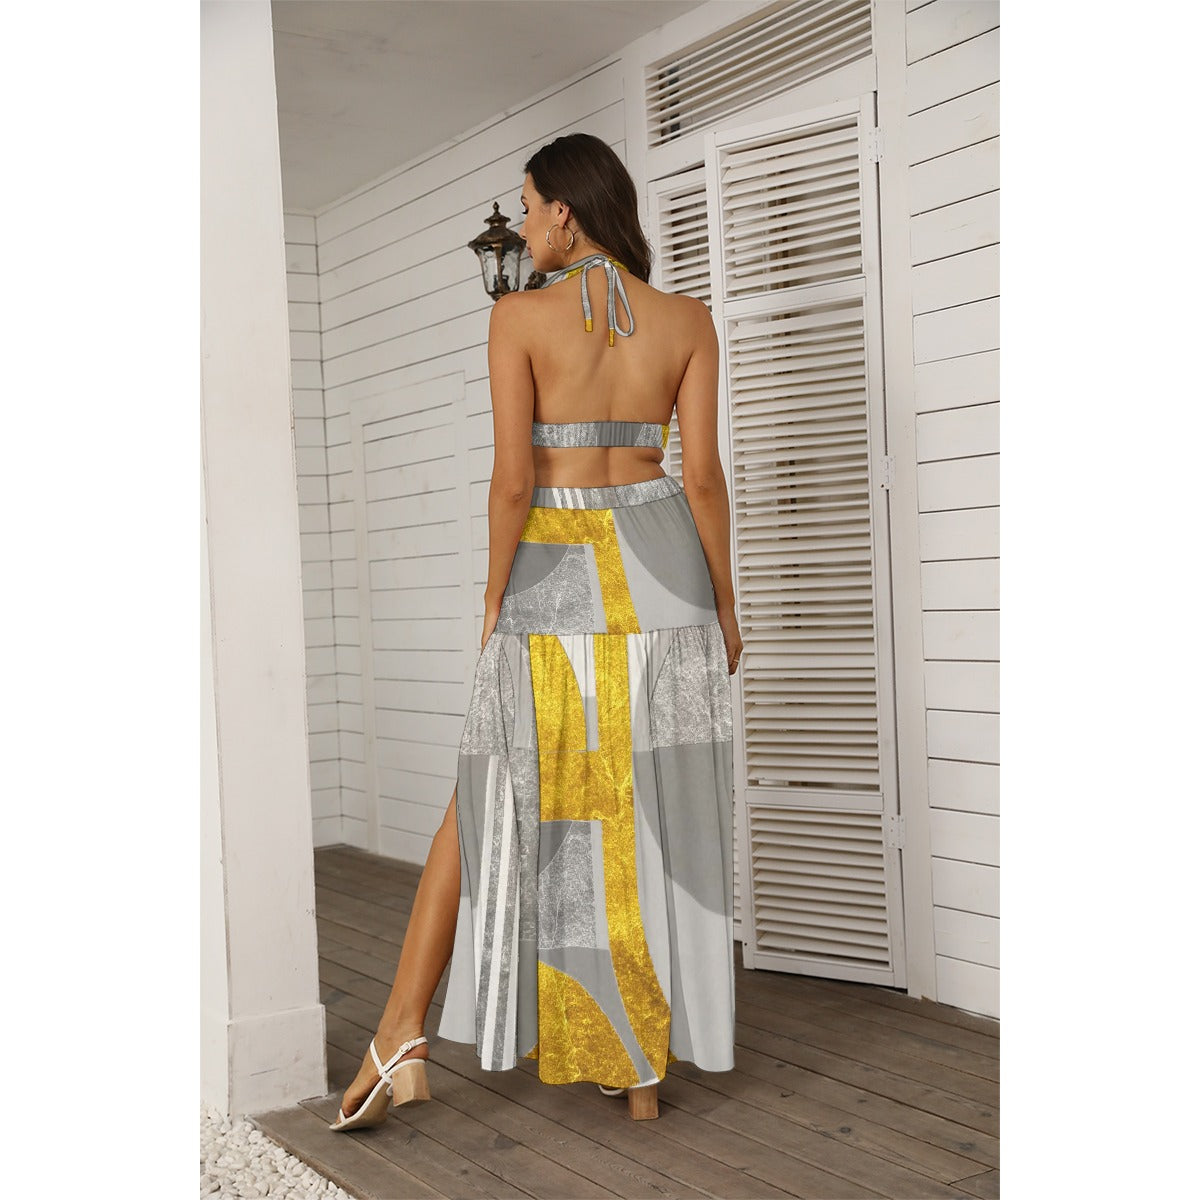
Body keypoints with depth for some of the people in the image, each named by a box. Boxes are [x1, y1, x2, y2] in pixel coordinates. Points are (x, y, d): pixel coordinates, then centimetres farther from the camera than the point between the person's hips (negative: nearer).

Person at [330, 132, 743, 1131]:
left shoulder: (520, 316, -6)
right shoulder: (688, 320, 2)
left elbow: (512, 478, -11)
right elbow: (704, 473, 0)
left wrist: (496, 599, 0)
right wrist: (724, 603, 8)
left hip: (556, 575, -2)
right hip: (662, 565, 3)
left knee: (491, 801, 10)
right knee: (654, 815, 7)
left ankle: (404, 1040, 6)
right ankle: (645, 1067, 14)